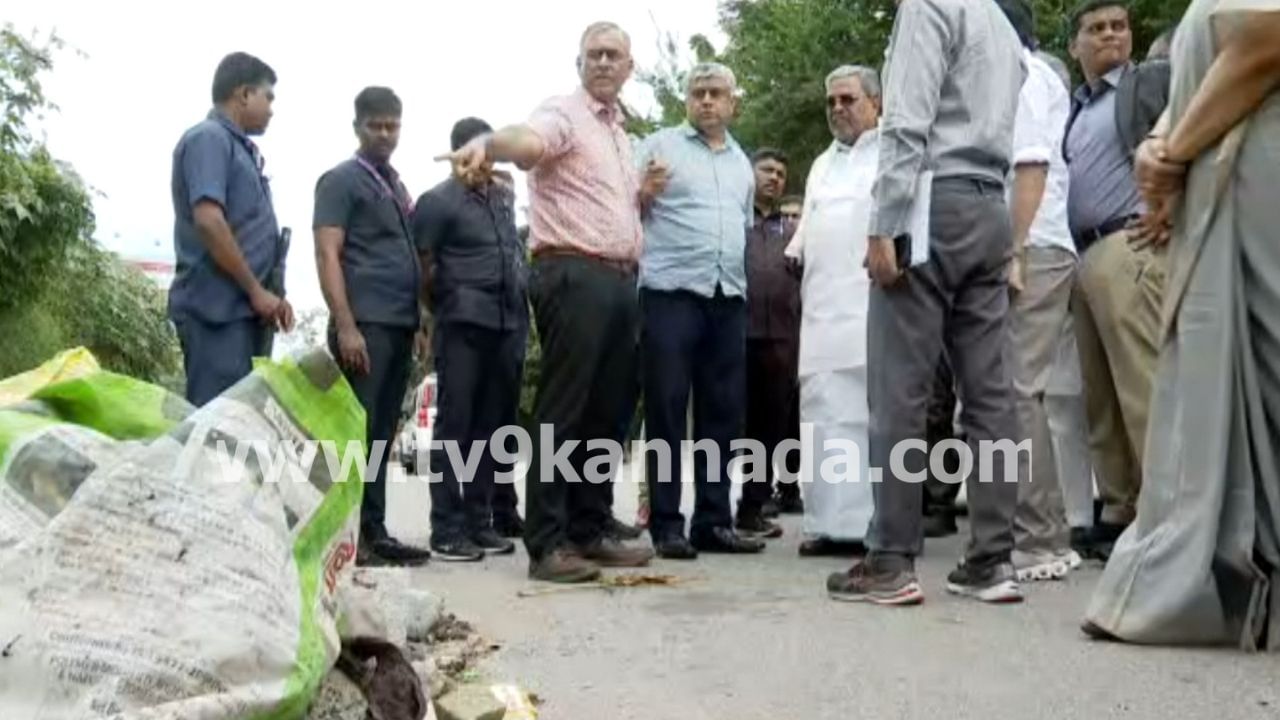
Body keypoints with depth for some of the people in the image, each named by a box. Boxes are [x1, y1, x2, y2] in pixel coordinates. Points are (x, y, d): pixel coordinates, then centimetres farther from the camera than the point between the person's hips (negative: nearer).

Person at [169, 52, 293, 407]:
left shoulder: (241, 148, 21)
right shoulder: (208, 138, -7)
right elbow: (208, 220, -19)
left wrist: (273, 295, 13)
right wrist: (256, 290, -15)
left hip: (246, 309, 9)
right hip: (219, 308, -9)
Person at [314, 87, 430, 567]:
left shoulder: (399, 188, 22)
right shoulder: (340, 181, 0)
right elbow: (327, 255, -8)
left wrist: (421, 320, 16)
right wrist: (345, 325, -17)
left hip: (400, 324, 7)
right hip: (365, 323, -7)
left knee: (382, 433, 8)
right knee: (356, 429, -8)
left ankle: (374, 532, 12)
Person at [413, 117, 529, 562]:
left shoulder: (505, 196, 18)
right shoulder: (439, 201, 0)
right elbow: (423, 266, -2)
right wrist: (447, 307, 3)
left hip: (509, 325, 6)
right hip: (464, 325, -6)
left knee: (491, 427, 8)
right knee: (455, 426, -4)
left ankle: (480, 521, 16)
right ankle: (446, 529, -1)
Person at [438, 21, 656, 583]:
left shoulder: (621, 135, 23)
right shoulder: (562, 114, -3)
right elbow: (527, 139, -28)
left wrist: (647, 194, 14)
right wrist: (487, 143, -50)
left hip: (619, 280, 9)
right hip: (574, 276, -8)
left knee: (606, 413, 10)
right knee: (563, 413, -9)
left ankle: (589, 532, 18)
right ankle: (546, 545, -5)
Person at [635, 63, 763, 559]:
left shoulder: (742, 163, 21)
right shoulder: (660, 145, 5)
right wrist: (645, 193, -19)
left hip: (729, 299, 6)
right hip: (671, 294, -5)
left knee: (723, 412, 6)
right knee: (666, 410, -4)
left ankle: (713, 521, 13)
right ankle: (666, 524, 1)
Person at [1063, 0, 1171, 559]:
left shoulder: (1157, 80, 8)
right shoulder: (1073, 108, 24)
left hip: (1129, 247, -6)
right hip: (1082, 256, 6)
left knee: (1142, 388, -12)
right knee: (1099, 397, 5)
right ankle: (1117, 512, 11)